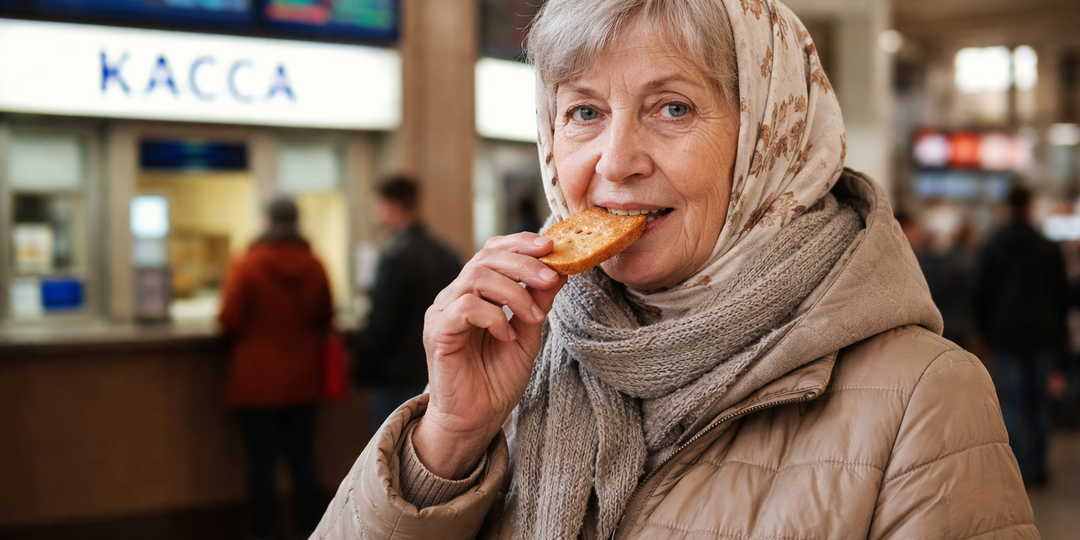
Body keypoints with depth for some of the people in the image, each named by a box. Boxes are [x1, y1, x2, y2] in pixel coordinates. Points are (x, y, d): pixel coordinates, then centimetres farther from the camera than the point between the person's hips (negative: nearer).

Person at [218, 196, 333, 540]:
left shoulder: (248, 265, -12)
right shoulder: (314, 266, -1)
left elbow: (230, 321, -10)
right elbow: (325, 321, 6)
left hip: (258, 380, -4)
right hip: (302, 379, 4)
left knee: (262, 462, 2)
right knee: (303, 459, 11)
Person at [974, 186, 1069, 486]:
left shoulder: (991, 248, -1)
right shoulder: (1049, 248, 3)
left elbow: (981, 293, 2)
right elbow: (1062, 294, 7)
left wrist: (986, 331, 12)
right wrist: (1059, 332, 15)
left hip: (1006, 335, -2)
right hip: (1041, 335, 2)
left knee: (1012, 401, -1)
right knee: (1039, 399, 8)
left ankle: (1022, 469, -6)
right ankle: (1038, 466, 10)